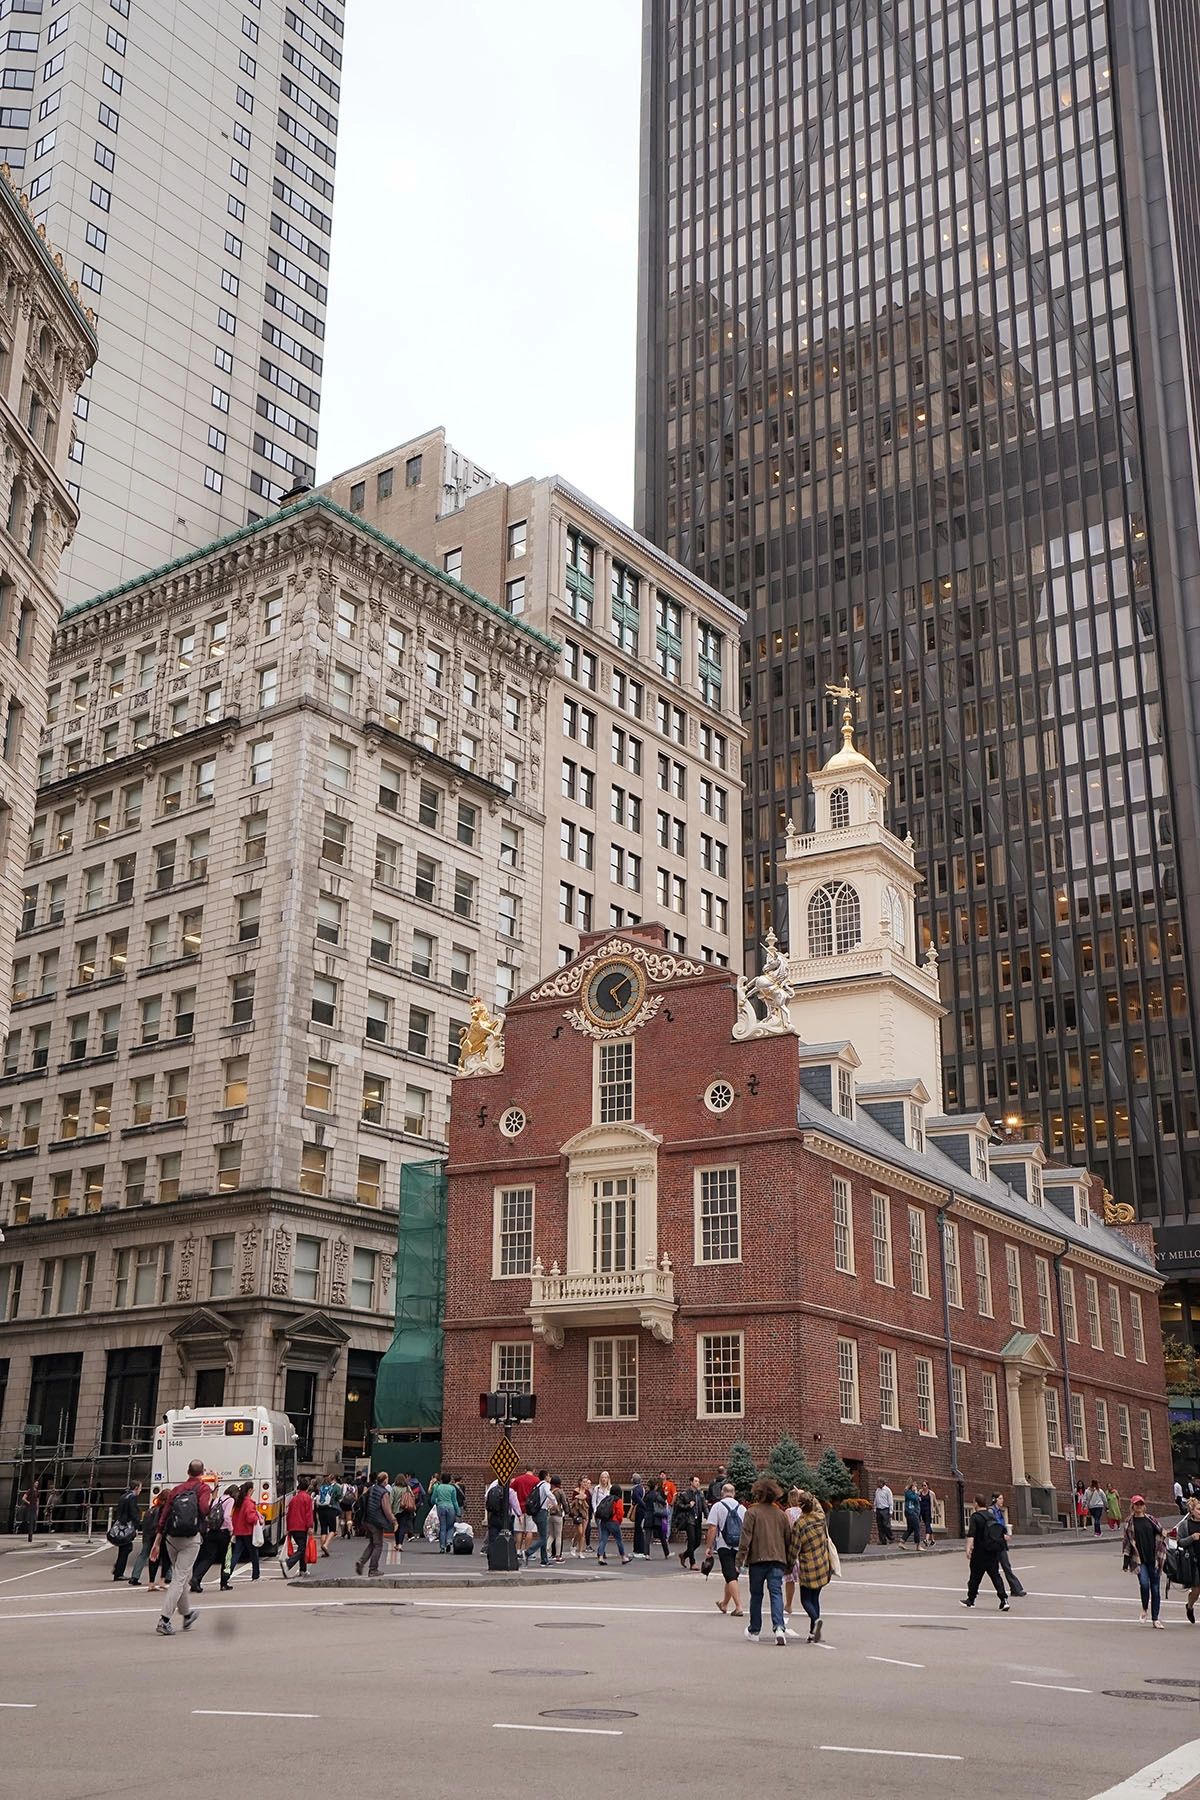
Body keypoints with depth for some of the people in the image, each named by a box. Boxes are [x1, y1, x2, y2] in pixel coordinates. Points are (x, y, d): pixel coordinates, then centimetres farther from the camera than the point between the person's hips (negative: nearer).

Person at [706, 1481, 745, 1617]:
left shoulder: (717, 1506, -3)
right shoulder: (742, 1508, 8)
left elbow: (712, 1529, -9)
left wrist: (709, 1546, -3)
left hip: (724, 1546, -4)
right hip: (739, 1547, 4)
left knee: (731, 1577, -6)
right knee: (732, 1575, 17)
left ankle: (738, 1607, -15)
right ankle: (724, 1604, 33)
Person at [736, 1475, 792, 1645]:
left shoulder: (752, 1512, -4)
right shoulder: (780, 1514, 10)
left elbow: (745, 1537, -9)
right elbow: (788, 1539, 15)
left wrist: (740, 1559, -6)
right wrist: (789, 1561, 24)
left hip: (757, 1559, -2)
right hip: (777, 1559, 2)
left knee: (756, 1595, 11)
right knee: (776, 1593, -3)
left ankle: (754, 1631, 20)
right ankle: (779, 1627, -24)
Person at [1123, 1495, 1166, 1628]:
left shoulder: (1151, 1519, 8)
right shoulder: (1129, 1522, 4)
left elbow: (1161, 1535, 12)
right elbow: (1126, 1542, 4)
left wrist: (1162, 1555, 5)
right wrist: (1126, 1561, 0)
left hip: (1153, 1558, 2)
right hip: (1139, 1560, -2)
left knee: (1155, 1588, 3)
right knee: (1144, 1584, -19)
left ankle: (1155, 1619, 13)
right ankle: (1145, 1609, 7)